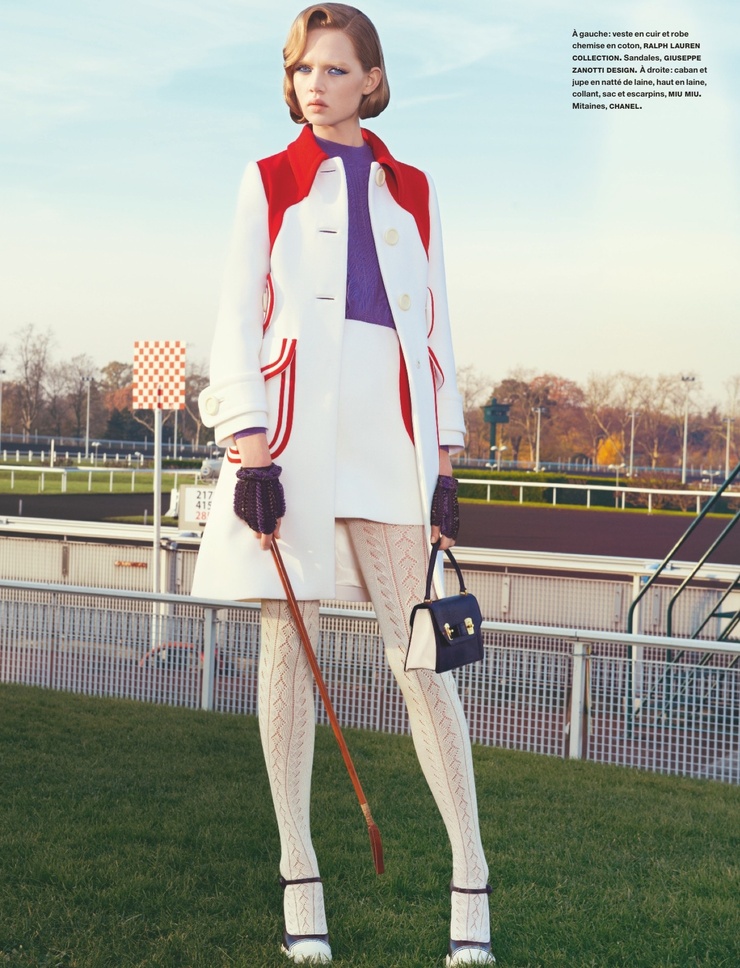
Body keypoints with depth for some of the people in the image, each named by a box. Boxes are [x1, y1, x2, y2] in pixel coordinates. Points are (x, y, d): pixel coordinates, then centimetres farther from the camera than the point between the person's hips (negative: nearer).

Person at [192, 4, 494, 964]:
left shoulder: (411, 191, 16)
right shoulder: (268, 182, 11)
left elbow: (434, 326, 14)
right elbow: (237, 318, 3)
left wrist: (444, 461, 6)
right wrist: (251, 448, -9)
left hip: (391, 435, 1)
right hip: (291, 432, -1)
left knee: (423, 657, -3)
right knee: (289, 646, 1)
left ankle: (472, 884, 3)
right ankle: (300, 876, 11)